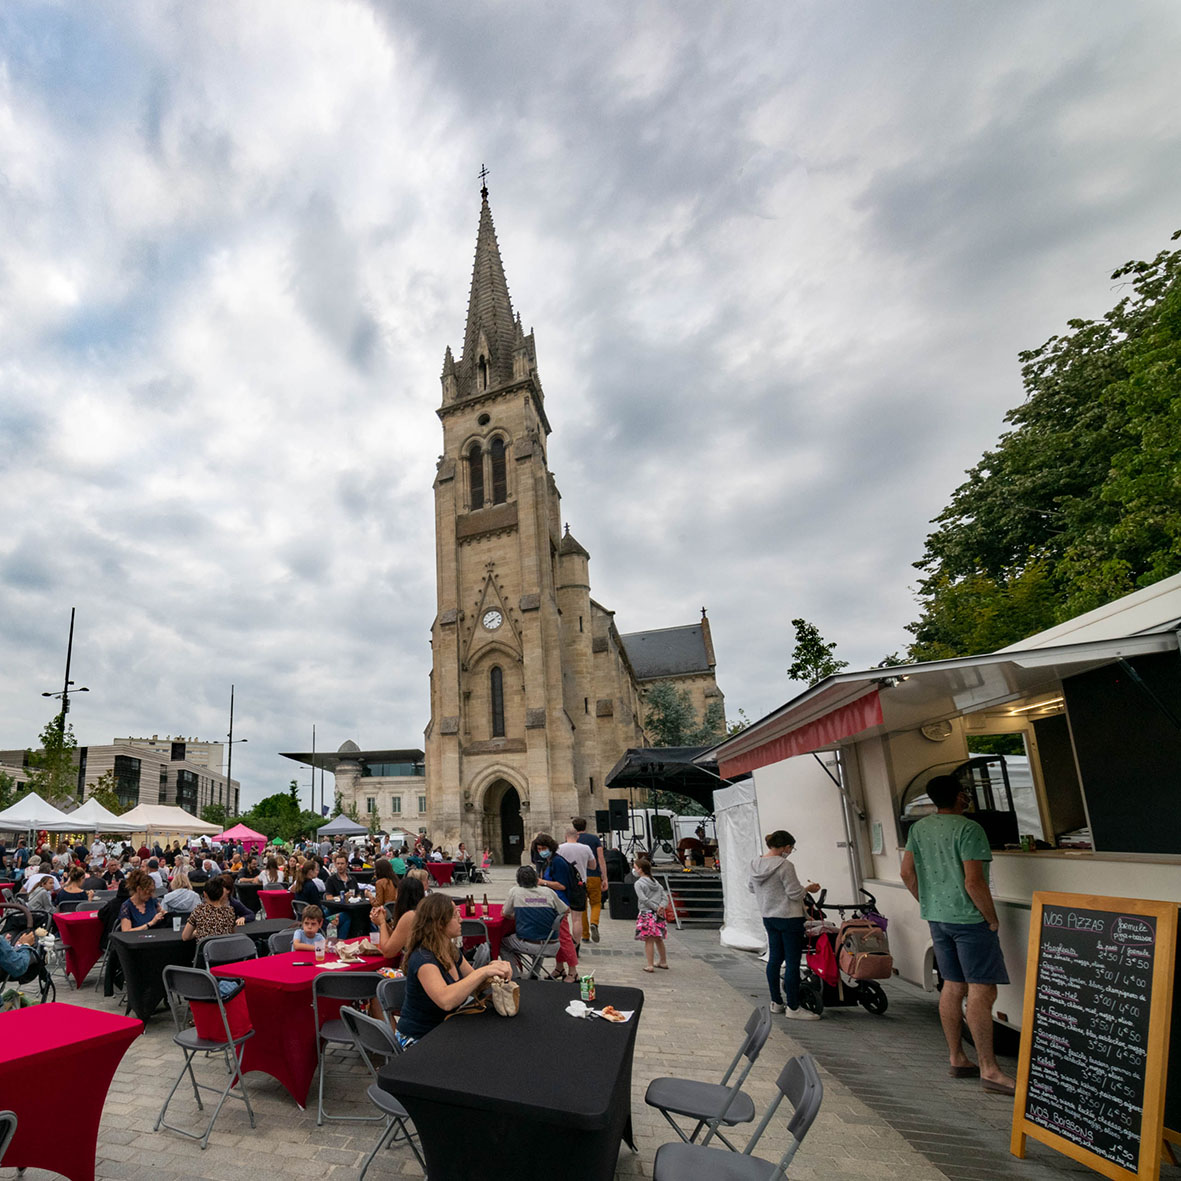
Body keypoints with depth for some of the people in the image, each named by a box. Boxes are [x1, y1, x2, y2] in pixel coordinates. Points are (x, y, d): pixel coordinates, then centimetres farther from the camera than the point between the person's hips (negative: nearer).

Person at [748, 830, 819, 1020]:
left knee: (774, 959, 15)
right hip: (789, 918, -8)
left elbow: (751, 888, 16)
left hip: (768, 917, 8)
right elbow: (795, 894, -17)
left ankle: (776, 1002, 23)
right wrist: (808, 888, 1)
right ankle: (793, 1008, 6)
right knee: (793, 963, 0)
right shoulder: (785, 865, -19)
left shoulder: (756, 864, 4)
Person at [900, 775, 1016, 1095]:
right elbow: (974, 882, -20)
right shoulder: (968, 829, -15)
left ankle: (956, 1059, 23)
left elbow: (907, 873, 10)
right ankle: (989, 1069, 3)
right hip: (969, 919, -7)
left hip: (936, 918, 7)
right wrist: (992, 919, -8)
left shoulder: (918, 828, 7)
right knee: (982, 991, -1)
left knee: (953, 986, 15)